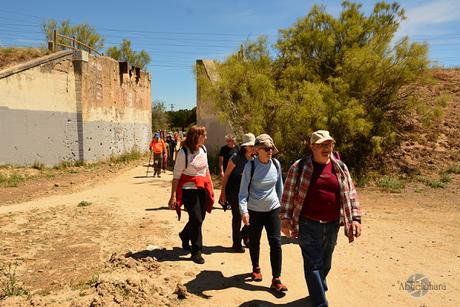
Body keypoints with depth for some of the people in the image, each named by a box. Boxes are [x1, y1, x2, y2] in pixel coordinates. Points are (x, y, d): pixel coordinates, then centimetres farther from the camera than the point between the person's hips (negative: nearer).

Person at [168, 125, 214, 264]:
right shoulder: (184, 152, -14)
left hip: (203, 188, 7)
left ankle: (184, 235, 44)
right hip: (189, 189, -6)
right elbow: (176, 175, -13)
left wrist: (210, 186, 16)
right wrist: (173, 195, -15)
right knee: (196, 219, -6)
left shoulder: (203, 149, 5)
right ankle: (196, 252, 11)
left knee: (200, 218, 14)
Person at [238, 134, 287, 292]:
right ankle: (256, 269, 39)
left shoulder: (276, 164, -3)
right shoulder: (250, 166, -14)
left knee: (276, 242, -3)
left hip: (273, 209, 2)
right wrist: (244, 210, -24)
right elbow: (243, 190, -13)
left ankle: (276, 279, 7)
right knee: (254, 242, 14)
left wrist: (280, 203, 18)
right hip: (254, 210, -2)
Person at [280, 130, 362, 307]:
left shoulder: (340, 167, 5)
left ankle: (318, 289, 44)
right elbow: (288, 194, -5)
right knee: (313, 264, -3)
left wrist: (355, 218, -3)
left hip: (332, 226, 4)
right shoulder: (299, 167, -6)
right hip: (308, 225, -4)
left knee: (325, 263, 20)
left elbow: (350, 194, 6)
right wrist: (285, 218, -10)